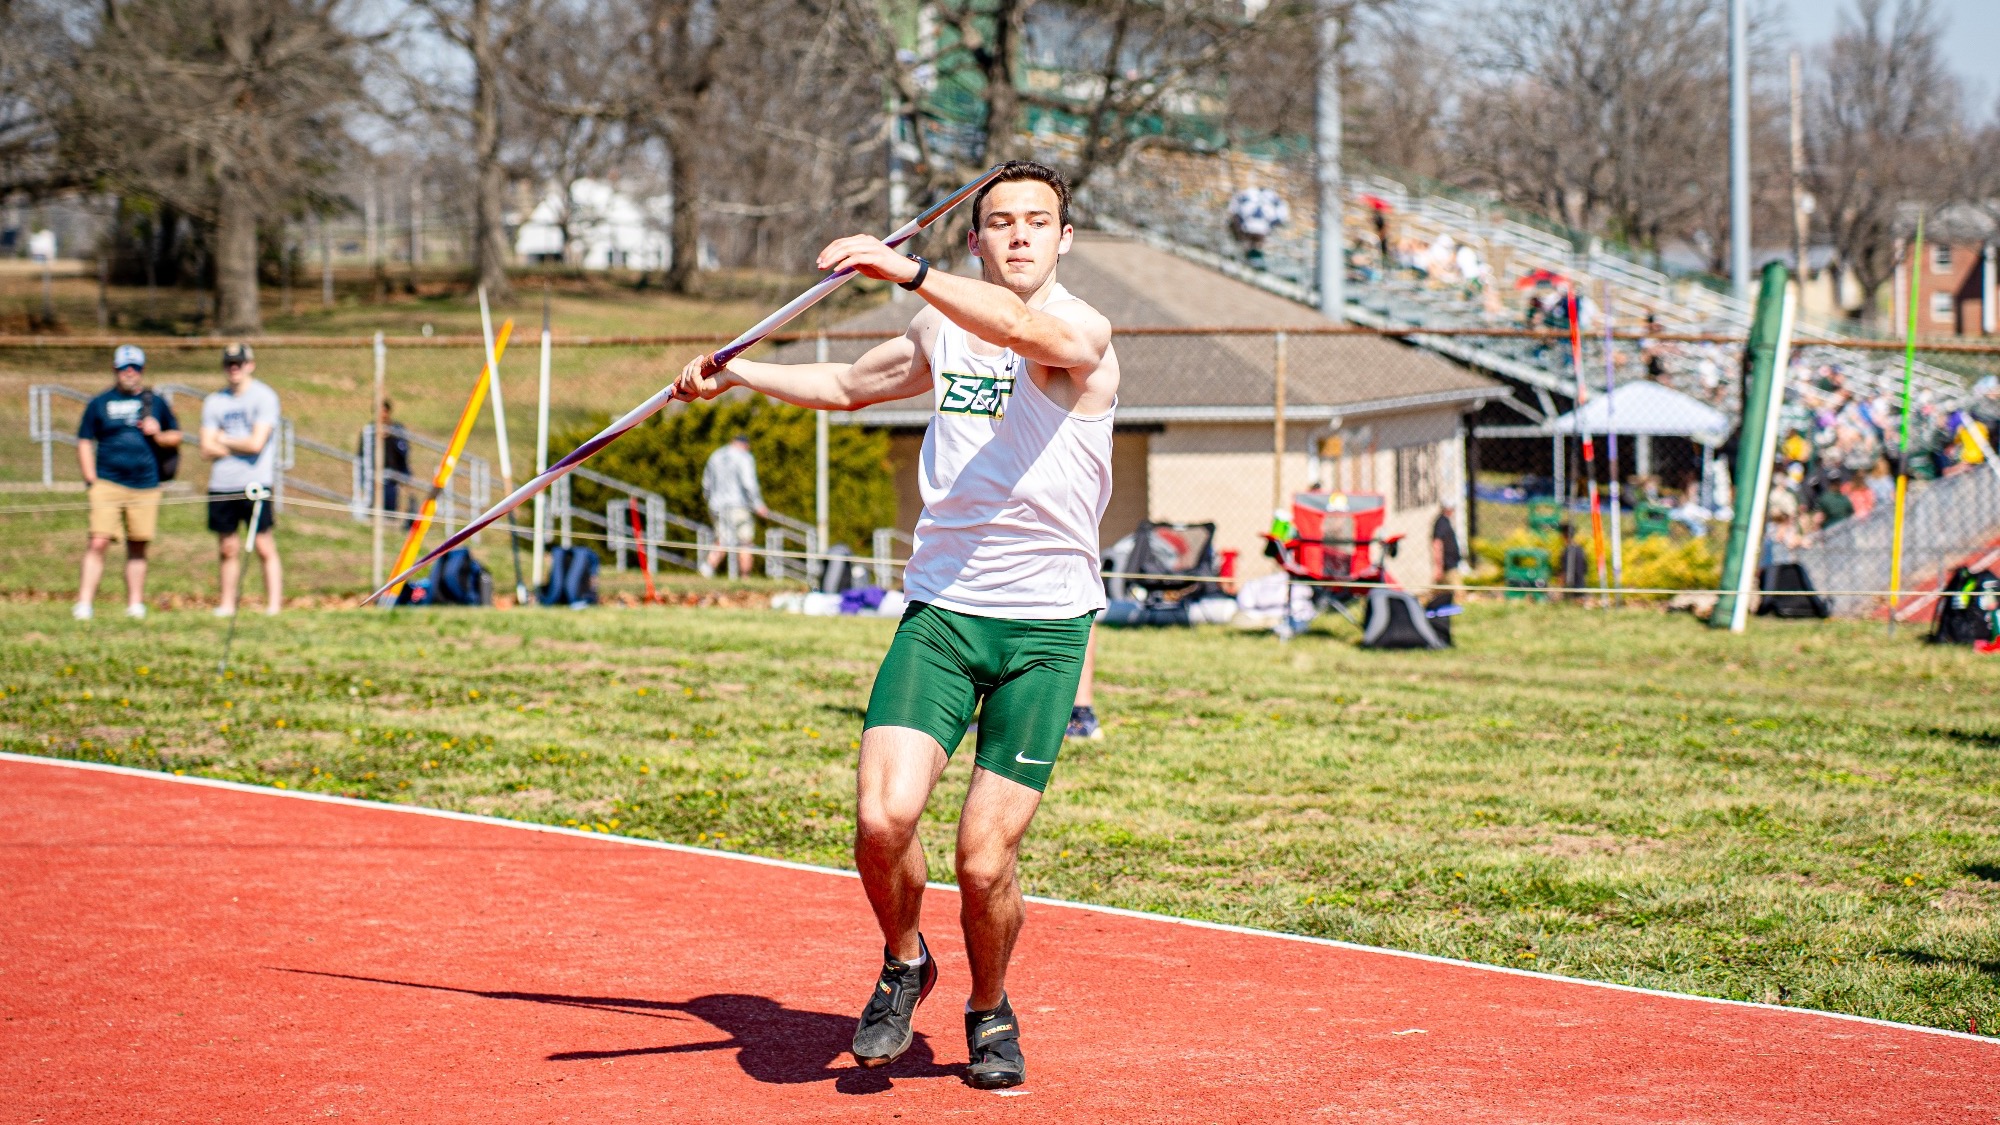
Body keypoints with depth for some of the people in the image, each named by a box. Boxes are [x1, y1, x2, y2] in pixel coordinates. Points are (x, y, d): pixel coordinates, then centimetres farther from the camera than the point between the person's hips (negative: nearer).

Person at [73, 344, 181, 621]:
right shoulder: (99, 404, 9)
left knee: (138, 547, 6)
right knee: (98, 543, -12)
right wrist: (91, 479, -2)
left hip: (146, 487, 2)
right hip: (108, 484, -2)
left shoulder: (156, 403, 13)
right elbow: (84, 442, 8)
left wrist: (158, 435, -5)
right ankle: (84, 603, -14)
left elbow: (176, 437, 18)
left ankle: (135, 604, 14)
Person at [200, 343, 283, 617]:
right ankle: (227, 605, 12)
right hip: (221, 486, 5)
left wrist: (224, 440, 1)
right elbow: (207, 448, 4)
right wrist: (240, 446, -5)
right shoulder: (214, 401, 12)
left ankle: (274, 605, -7)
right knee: (228, 549, 8)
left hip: (255, 485, -5)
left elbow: (257, 442, -12)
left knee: (265, 548, -6)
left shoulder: (264, 397, -2)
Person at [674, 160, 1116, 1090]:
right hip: (940, 610, 4)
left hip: (1044, 627, -4)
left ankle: (989, 1009, 23)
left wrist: (907, 271, -43)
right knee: (883, 818, -17)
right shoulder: (941, 332, 13)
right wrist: (739, 373, 28)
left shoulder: (1083, 334, -6)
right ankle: (904, 963, 14)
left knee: (985, 862, -7)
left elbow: (1026, 331, -32)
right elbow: (850, 386, 34)